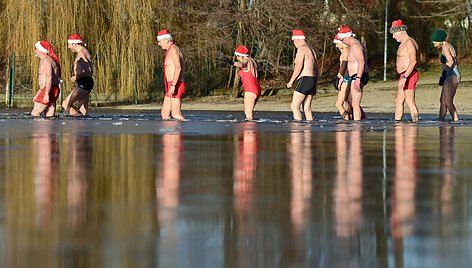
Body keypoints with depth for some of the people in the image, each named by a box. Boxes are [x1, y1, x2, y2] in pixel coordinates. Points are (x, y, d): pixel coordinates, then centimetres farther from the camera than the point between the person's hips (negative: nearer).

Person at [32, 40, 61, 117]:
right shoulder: (44, 60, 22)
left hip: (49, 90, -10)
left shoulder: (46, 60, -12)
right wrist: (38, 94, 29)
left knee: (34, 114, -11)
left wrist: (46, 94, -28)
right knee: (49, 116, 3)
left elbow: (49, 78, -23)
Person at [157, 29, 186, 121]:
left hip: (175, 86, -11)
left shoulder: (173, 49, -12)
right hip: (171, 86, 11)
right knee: (165, 113, 8)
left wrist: (173, 85, -30)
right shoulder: (171, 50, 20)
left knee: (176, 114, -11)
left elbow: (178, 68, -24)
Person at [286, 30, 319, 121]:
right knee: (307, 108, 6)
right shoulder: (311, 50, 21)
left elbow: (299, 66, -16)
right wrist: (314, 85, 25)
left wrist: (291, 81, -11)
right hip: (313, 80, 9)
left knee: (295, 106, -12)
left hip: (304, 79, -9)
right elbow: (316, 68, 22)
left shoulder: (301, 49, -7)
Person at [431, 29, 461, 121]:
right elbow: (456, 63, 22)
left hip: (452, 76, -10)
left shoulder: (445, 47, -11)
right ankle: (441, 120, 17)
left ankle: (456, 119, -14)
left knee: (448, 102, -11)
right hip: (454, 76, 10)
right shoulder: (448, 46, 18)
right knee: (442, 100, 14)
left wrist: (444, 73, -15)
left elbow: (451, 62, -25)